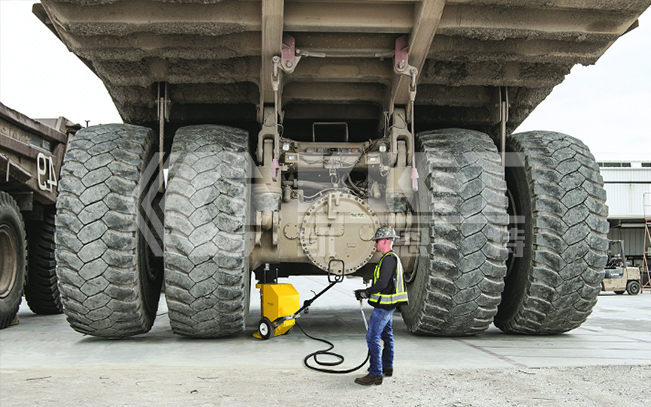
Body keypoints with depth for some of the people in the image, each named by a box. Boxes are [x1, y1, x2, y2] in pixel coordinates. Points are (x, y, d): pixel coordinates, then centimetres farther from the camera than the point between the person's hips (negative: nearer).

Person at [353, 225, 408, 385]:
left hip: (384, 306, -11)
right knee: (386, 335, 21)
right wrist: (367, 292, 12)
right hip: (388, 306, 11)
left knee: (372, 338, -11)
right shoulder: (391, 258, 15)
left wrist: (365, 293, -14)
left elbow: (382, 284, -25)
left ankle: (375, 375, -9)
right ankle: (387, 367, 34)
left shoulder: (389, 259, -19)